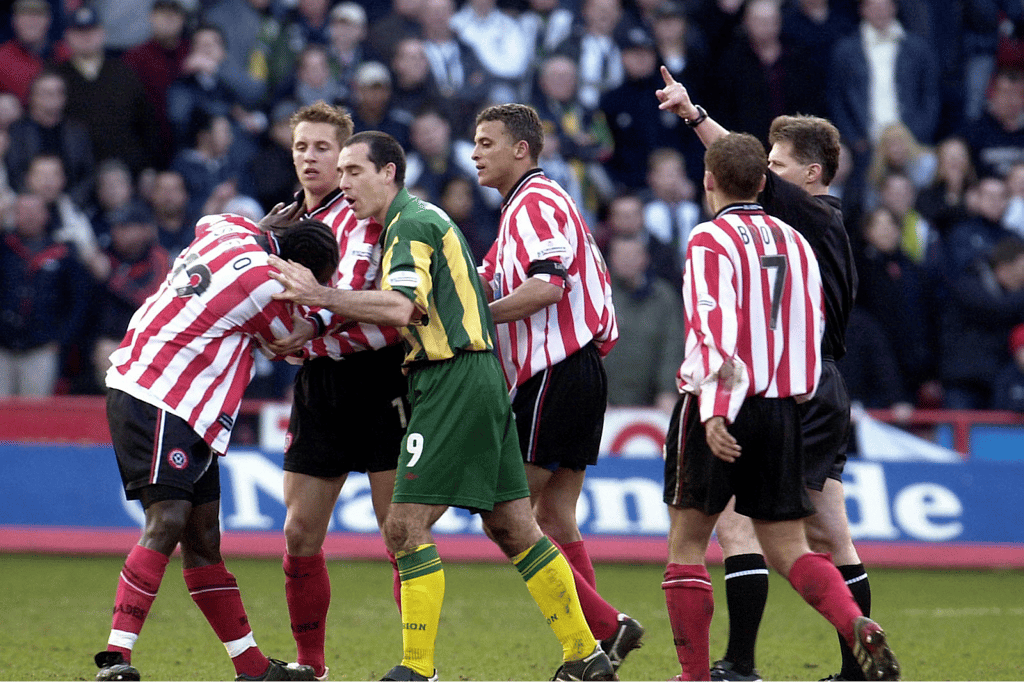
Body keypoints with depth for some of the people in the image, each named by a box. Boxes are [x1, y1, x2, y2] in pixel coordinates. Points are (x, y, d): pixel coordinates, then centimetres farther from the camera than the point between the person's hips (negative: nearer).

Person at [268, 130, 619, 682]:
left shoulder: (410, 224, -10)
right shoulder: (422, 218, 21)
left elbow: (401, 307, -25)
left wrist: (321, 296, -24)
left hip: (453, 382, -10)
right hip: (478, 378, 10)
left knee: (405, 527, -10)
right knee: (512, 529, 12)